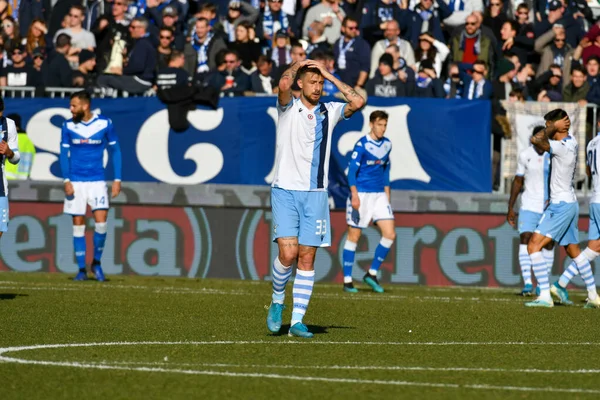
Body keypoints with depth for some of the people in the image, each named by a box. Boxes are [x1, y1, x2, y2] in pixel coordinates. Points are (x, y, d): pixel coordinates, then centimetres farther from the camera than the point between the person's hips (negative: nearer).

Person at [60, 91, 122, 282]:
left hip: (97, 181, -1)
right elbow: (64, 154, 4)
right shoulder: (68, 126, 1)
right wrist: (66, 181, -8)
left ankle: (97, 262, 8)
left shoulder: (105, 124, -2)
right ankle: (81, 269, 8)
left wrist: (117, 179, 0)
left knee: (101, 222, -13)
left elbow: (115, 151, 5)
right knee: (78, 224, 0)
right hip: (75, 182, 1)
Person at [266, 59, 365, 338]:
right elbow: (284, 84, -22)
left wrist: (330, 76, -3)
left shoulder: (329, 112, 7)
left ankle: (297, 321, 5)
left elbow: (358, 102, -8)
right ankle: (277, 301, 11)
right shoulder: (288, 108, -2)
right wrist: (299, 64, -5)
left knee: (307, 258, 1)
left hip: (315, 194, 3)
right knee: (288, 253, -15)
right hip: (285, 192, -3)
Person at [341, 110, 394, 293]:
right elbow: (352, 170, -13)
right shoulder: (362, 145, -11)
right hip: (361, 194, -6)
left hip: (379, 195, 6)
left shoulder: (387, 144, 9)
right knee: (354, 236, -1)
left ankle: (372, 274, 8)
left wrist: (387, 193, 19)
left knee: (389, 234, -4)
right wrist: (354, 195, -20)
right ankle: (347, 280, 6)